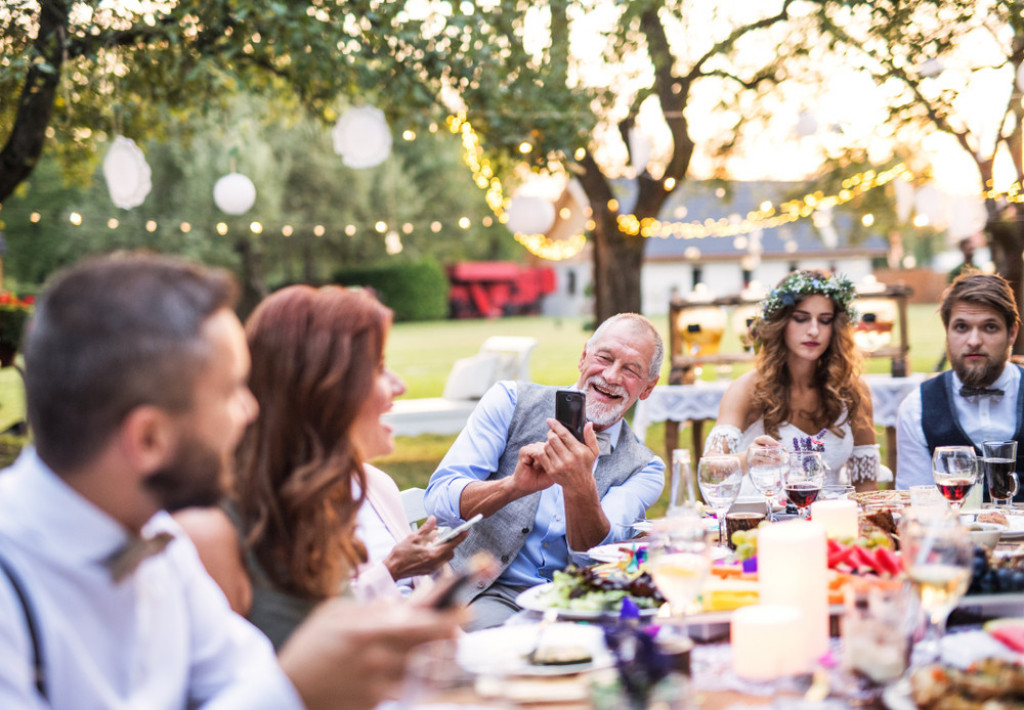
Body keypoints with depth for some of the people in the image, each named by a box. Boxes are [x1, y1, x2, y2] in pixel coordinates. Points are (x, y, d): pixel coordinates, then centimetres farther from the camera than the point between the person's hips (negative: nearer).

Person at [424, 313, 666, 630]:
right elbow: (439, 500, -6)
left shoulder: (644, 470, 10)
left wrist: (580, 488, -28)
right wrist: (515, 485, -26)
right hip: (490, 594, -3)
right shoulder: (511, 402, 5)